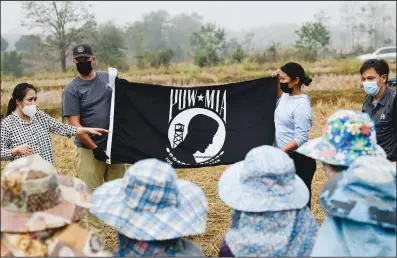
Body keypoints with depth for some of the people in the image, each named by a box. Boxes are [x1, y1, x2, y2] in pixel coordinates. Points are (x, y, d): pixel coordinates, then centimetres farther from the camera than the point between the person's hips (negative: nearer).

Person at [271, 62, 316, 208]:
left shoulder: (301, 105, -20)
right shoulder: (286, 96, 5)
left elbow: (301, 138, -23)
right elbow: (278, 100, 29)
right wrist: (276, 82, 12)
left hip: (299, 160, -9)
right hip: (285, 158, 9)